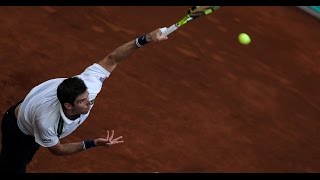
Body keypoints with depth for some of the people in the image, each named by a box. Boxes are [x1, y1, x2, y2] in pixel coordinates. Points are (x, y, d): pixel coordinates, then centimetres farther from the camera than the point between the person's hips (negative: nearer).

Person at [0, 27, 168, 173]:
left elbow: (111, 59, -28)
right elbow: (57, 149, -25)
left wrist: (145, 39, -39)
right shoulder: (47, 123, -47)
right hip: (17, 131, -6)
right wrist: (93, 143, -34)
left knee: (25, 160, 30)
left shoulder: (86, 87, -38)